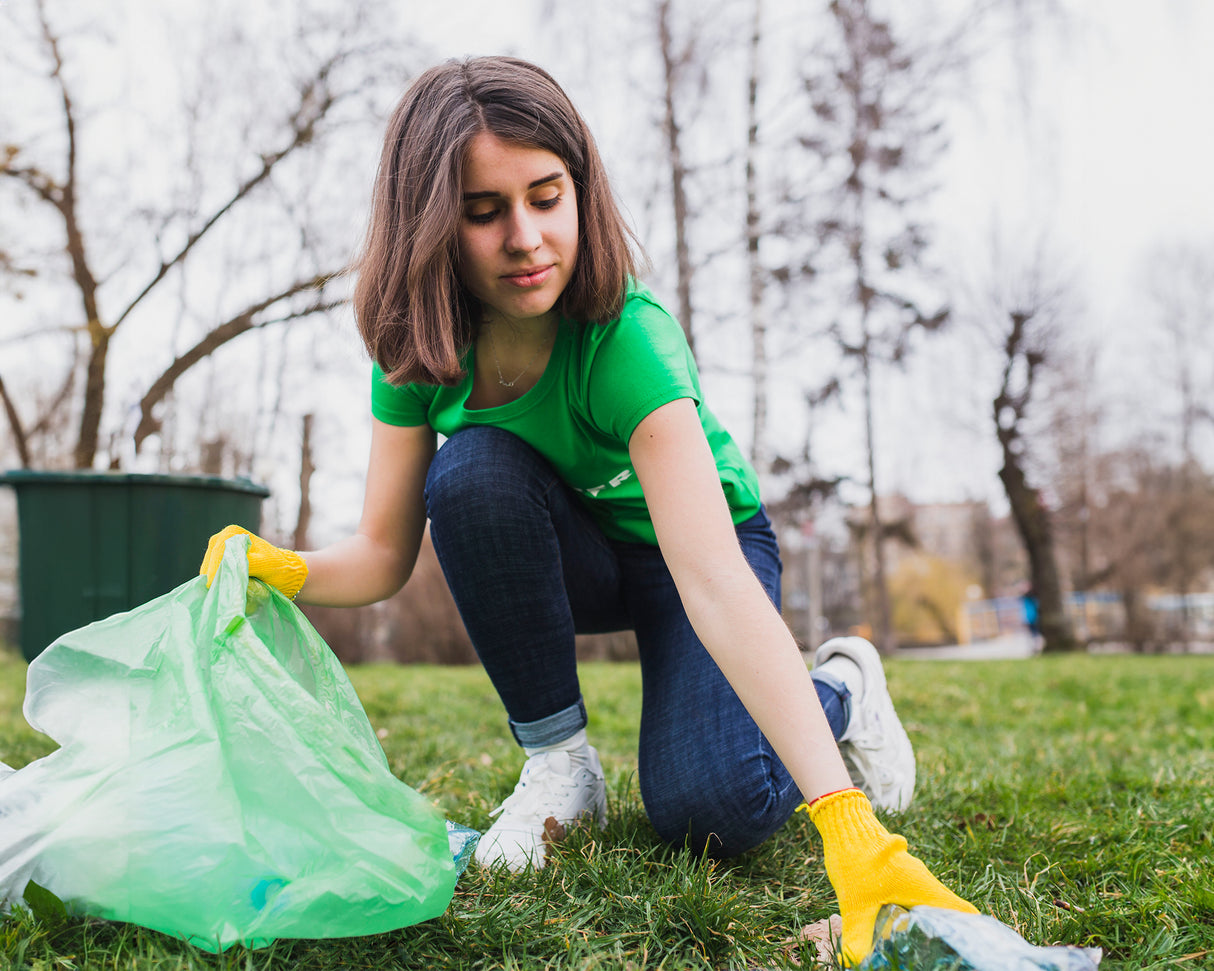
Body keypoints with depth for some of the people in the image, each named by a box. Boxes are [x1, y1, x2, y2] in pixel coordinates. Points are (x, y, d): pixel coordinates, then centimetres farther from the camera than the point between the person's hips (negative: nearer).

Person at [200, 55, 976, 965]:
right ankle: (559, 760, -11)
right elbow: (385, 552, -13)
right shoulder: (422, 349, -19)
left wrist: (847, 823, -54)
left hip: (690, 545, -4)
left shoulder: (625, 338, -36)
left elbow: (714, 582, -46)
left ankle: (840, 687, 10)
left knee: (707, 808, -26)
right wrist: (285, 568, -36)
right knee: (473, 469, -30)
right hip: (566, 558, 4)